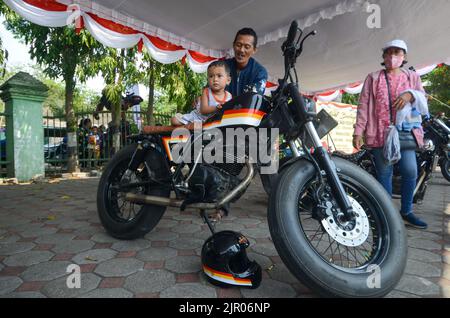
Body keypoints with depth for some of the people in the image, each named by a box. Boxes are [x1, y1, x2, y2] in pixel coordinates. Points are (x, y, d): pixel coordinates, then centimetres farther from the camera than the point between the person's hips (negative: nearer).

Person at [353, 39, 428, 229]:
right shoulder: (373, 78, 9)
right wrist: (358, 131, -7)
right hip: (379, 133, -2)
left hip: (405, 131, 2)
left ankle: (406, 212, 14)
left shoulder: (412, 77, 17)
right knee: (384, 173, 3)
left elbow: (423, 99, 12)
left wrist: (411, 94, -12)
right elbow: (363, 106, 2)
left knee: (410, 171, -5)